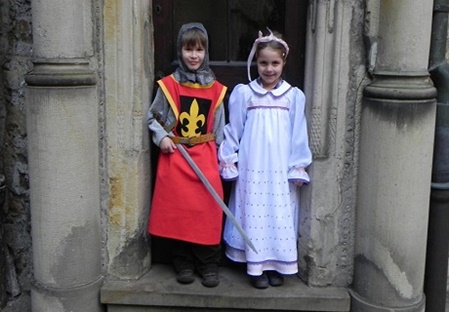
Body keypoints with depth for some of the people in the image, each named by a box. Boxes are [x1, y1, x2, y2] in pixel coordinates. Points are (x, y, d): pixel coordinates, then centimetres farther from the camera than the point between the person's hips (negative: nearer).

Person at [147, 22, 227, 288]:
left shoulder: (216, 89, 3)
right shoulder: (168, 85, -1)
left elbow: (219, 130, 7)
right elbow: (153, 117, 9)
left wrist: (220, 160, 5)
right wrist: (161, 137, -8)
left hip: (205, 157, 1)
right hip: (175, 157, 0)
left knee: (208, 211, -1)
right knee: (178, 210, 5)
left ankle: (209, 266, 14)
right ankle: (184, 264, 20)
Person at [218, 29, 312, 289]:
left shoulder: (294, 96, 2)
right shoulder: (243, 93, 1)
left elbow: (298, 135, 4)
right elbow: (233, 131, 5)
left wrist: (298, 168, 2)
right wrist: (229, 162, 4)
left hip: (281, 170, 1)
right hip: (252, 169, 0)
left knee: (281, 216, 5)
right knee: (254, 215, 4)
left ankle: (277, 266, 20)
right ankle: (257, 267, 16)